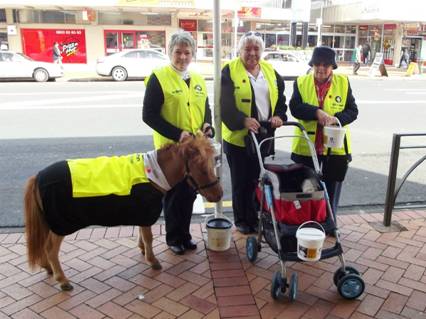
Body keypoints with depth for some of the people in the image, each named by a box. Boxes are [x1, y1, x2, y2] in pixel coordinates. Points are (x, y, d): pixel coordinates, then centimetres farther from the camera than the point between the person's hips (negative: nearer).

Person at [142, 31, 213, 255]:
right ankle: (173, 238, 22)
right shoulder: (158, 78, -9)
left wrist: (207, 125, -2)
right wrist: (177, 134, -21)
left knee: (190, 193, 14)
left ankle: (185, 235, 30)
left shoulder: (197, 79, 11)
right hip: (170, 148, -6)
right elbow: (149, 115, -13)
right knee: (174, 193, 5)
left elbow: (206, 108, 20)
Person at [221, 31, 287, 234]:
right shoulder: (230, 71, -6)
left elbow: (280, 98, 14)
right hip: (238, 136, -4)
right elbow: (225, 104, -16)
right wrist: (243, 120, -30)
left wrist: (279, 116, -7)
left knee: (259, 179, 11)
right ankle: (242, 221, 23)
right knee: (241, 181, 7)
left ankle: (256, 218, 25)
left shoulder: (270, 71, 11)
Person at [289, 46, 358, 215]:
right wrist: (316, 112, -28)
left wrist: (338, 118, -21)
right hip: (306, 146, 0)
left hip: (336, 147, 0)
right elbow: (295, 107, -13)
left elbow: (352, 111, -1)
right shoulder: (301, 82, 1)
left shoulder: (343, 82, 1)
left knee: (331, 193, 12)